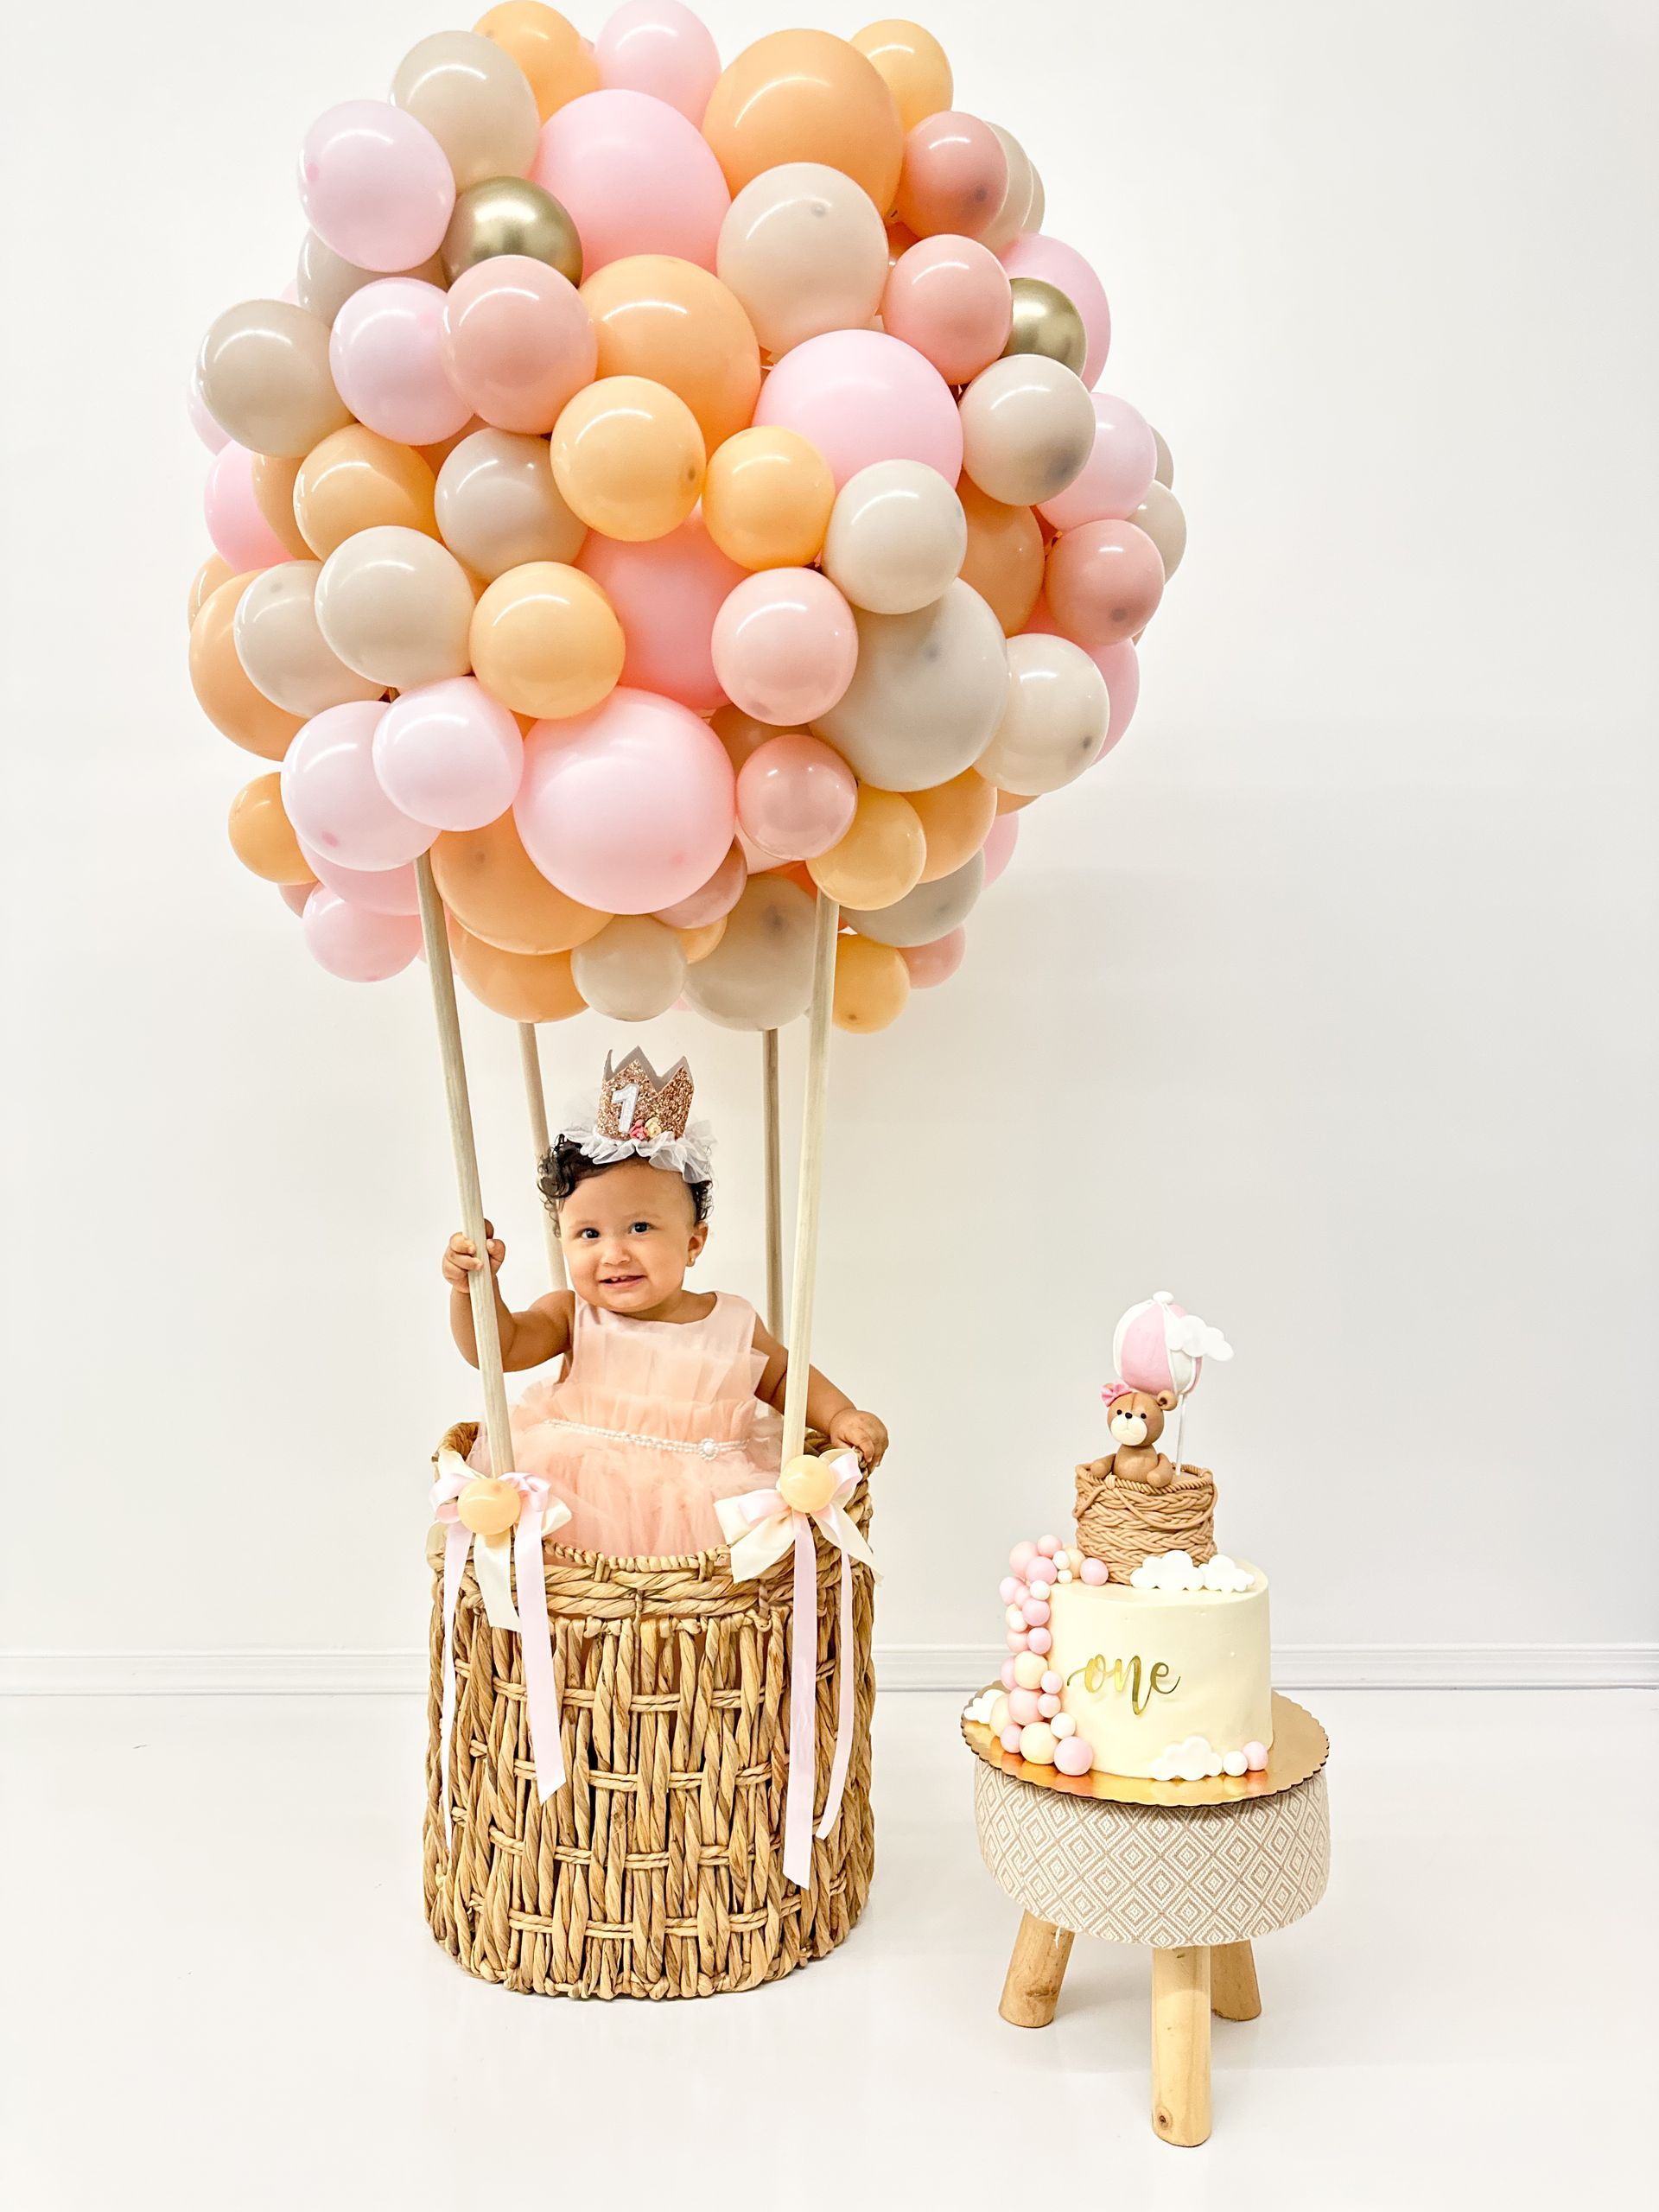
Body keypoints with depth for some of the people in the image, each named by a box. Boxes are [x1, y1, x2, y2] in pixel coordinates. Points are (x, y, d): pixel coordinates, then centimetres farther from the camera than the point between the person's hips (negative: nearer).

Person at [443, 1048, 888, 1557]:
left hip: (702, 1505, 1)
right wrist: (475, 1284, -22)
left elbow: (785, 1378, 20)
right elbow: (496, 1347, -4)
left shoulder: (732, 1323, 5)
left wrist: (840, 1417, 4)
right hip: (582, 1498, 0)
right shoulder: (574, 1318, 4)